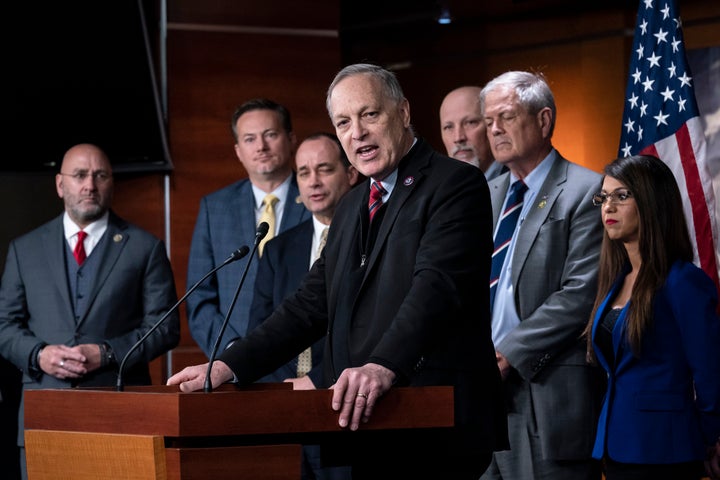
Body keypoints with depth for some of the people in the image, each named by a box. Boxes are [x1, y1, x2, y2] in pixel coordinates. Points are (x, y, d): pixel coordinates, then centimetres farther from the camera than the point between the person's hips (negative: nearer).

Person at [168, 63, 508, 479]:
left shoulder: (457, 184, -6)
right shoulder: (352, 207, 20)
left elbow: (437, 285, -20)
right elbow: (310, 305, 17)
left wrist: (384, 366, -35)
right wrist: (229, 367, 4)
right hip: (366, 429, 7)